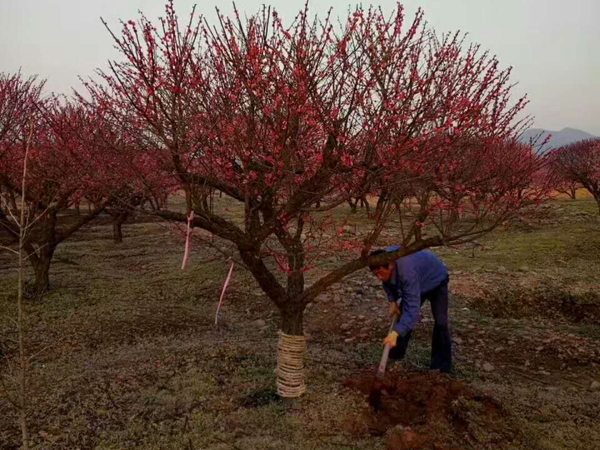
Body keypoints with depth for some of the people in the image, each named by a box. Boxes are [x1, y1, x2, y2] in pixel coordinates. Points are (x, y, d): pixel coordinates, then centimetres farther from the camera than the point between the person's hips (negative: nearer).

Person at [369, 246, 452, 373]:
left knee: (440, 322, -16)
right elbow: (388, 282, -2)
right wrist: (392, 301, -12)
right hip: (417, 282, 6)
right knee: (402, 316, 0)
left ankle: (443, 367, -3)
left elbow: (412, 307, -51)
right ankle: (395, 358, 12)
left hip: (436, 280, -6)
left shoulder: (407, 271, -48)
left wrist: (395, 333, -59)